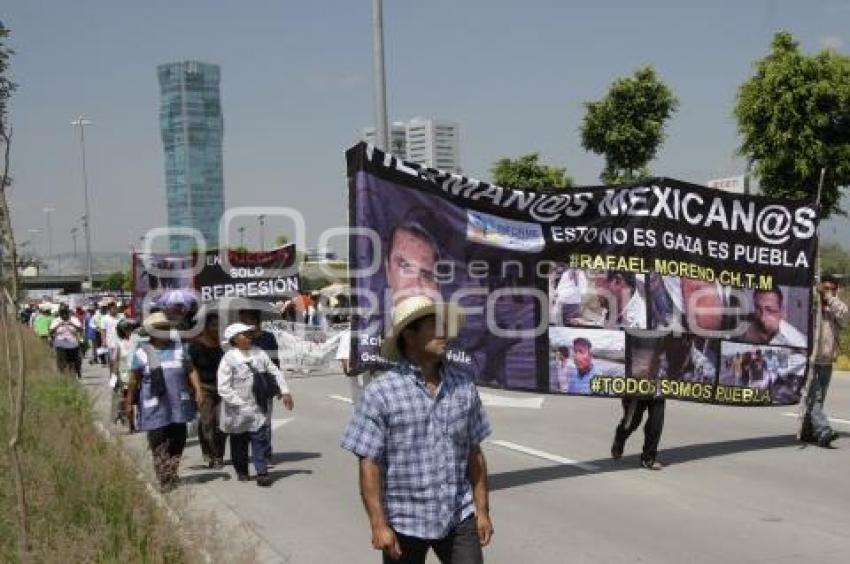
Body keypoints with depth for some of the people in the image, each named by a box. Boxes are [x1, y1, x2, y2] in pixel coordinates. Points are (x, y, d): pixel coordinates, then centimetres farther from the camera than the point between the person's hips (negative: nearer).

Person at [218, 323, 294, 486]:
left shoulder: (259, 353, 2)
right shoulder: (229, 359, -13)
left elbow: (275, 372, 9)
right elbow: (223, 388, -16)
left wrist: (285, 392, 1)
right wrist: (241, 404, -20)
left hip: (257, 407, 3)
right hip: (237, 411, -2)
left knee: (259, 439, -5)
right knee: (239, 442, 12)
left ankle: (262, 472, -1)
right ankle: (241, 471, 29)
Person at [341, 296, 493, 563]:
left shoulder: (463, 385, 2)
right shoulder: (381, 392, -10)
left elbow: (474, 454, 8)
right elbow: (369, 464, -10)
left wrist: (482, 510, 7)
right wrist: (379, 524, -14)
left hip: (459, 519, 3)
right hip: (404, 524, -3)